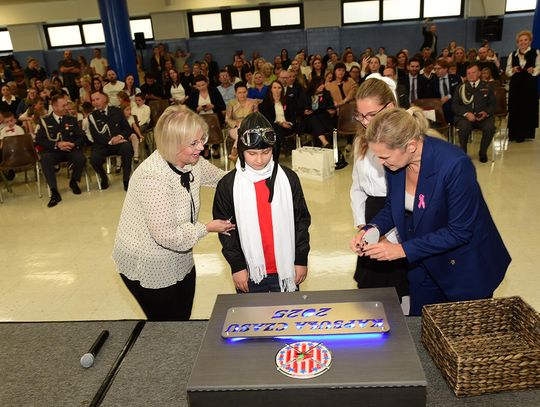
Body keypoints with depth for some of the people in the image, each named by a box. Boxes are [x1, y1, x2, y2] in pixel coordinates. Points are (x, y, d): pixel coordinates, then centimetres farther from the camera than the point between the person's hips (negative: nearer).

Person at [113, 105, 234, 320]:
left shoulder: (192, 162, -9)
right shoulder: (153, 177, -32)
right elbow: (167, 235, -31)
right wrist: (207, 228, -18)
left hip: (180, 261, 7)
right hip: (148, 268, -7)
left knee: (183, 319, 23)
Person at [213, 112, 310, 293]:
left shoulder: (288, 178, -6)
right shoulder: (228, 184, -7)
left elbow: (302, 220, 1)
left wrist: (301, 259, 2)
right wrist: (237, 265, -4)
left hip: (285, 269, 1)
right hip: (250, 272, 0)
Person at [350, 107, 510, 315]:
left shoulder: (455, 164, -31)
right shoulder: (395, 161, -13)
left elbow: (459, 232, -26)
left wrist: (403, 249, -28)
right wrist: (372, 228, -17)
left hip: (466, 268, -5)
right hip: (425, 266, 5)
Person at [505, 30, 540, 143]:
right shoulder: (512, 54, 12)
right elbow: (507, 71, 10)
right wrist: (513, 70, -11)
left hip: (530, 86, -2)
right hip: (515, 85, 3)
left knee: (528, 109, 0)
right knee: (515, 109, 3)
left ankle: (524, 133, 9)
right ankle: (514, 133, 11)